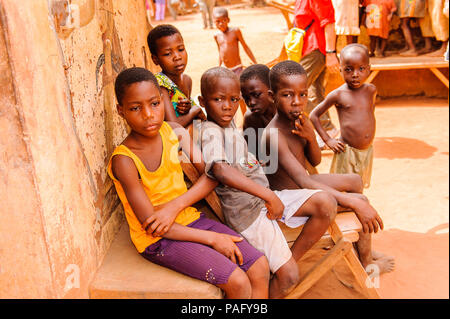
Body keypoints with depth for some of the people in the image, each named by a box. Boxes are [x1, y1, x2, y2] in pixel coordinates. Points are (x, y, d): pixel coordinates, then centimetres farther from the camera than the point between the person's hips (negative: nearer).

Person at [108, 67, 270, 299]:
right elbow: (150, 224, -19)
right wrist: (211, 238, -19)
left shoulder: (175, 132, -1)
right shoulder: (124, 160, -19)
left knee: (259, 266, -5)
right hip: (158, 240, -6)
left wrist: (175, 206, -20)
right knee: (238, 282, -18)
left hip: (189, 219, 6)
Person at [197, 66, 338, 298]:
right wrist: (269, 196, -37)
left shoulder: (229, 124, 9)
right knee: (288, 278, -10)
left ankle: (291, 258, 7)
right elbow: (221, 170, -37)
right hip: (246, 211, -9)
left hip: (263, 197, 9)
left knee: (325, 204, -7)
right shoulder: (210, 131, -19)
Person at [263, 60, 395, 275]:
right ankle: (366, 264, 14)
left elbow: (315, 160, 6)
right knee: (360, 201, -10)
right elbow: (304, 182, -41)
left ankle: (361, 248, 30)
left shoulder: (298, 120, -4)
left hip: (301, 185, 9)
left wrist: (310, 138, -18)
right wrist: (354, 203, -44)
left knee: (355, 180, 18)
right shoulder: (274, 134, -33)